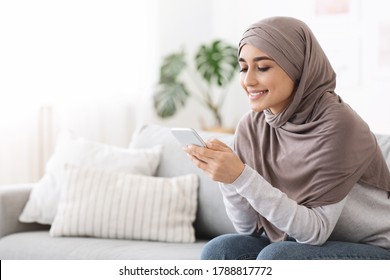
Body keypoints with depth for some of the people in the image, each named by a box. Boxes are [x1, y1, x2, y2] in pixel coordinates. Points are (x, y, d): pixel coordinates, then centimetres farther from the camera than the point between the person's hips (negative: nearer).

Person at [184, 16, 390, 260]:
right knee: (220, 251, -15)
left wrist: (241, 177, -33)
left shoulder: (336, 124, -23)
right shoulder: (251, 126, -4)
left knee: (276, 258, -29)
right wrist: (227, 178, -21)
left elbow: (316, 229, -26)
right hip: (303, 245, 6)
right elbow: (250, 228, -2)